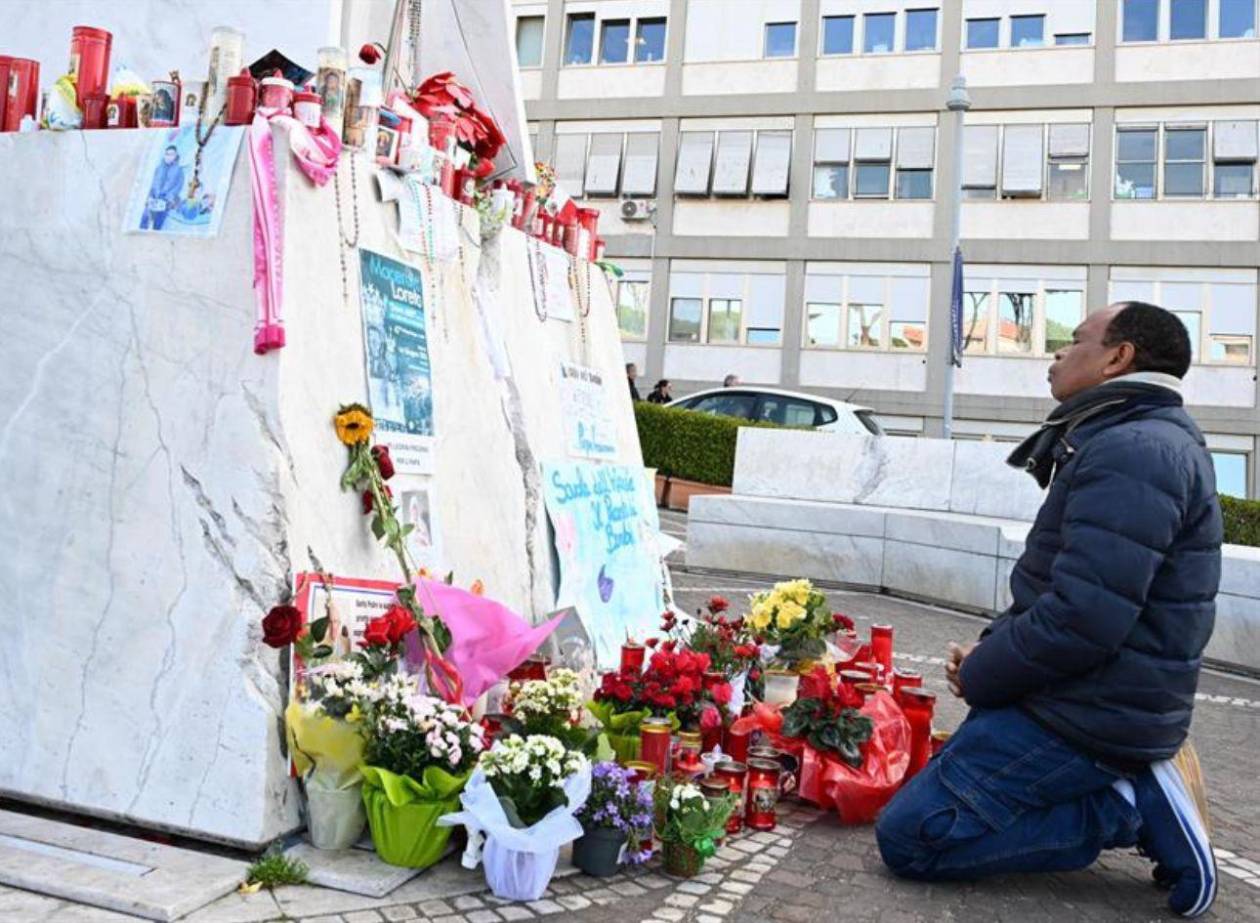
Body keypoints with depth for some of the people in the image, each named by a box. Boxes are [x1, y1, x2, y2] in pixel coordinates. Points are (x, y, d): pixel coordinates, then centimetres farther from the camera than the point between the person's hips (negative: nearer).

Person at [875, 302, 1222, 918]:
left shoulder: (1131, 451, -20)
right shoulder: (1144, 441, 16)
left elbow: (1081, 619, -28)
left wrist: (979, 677, -12)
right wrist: (989, 650, 4)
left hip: (1083, 721, -11)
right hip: (1088, 701, 11)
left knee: (908, 838, -11)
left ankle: (1132, 809, -7)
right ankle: (1138, 786, 10)